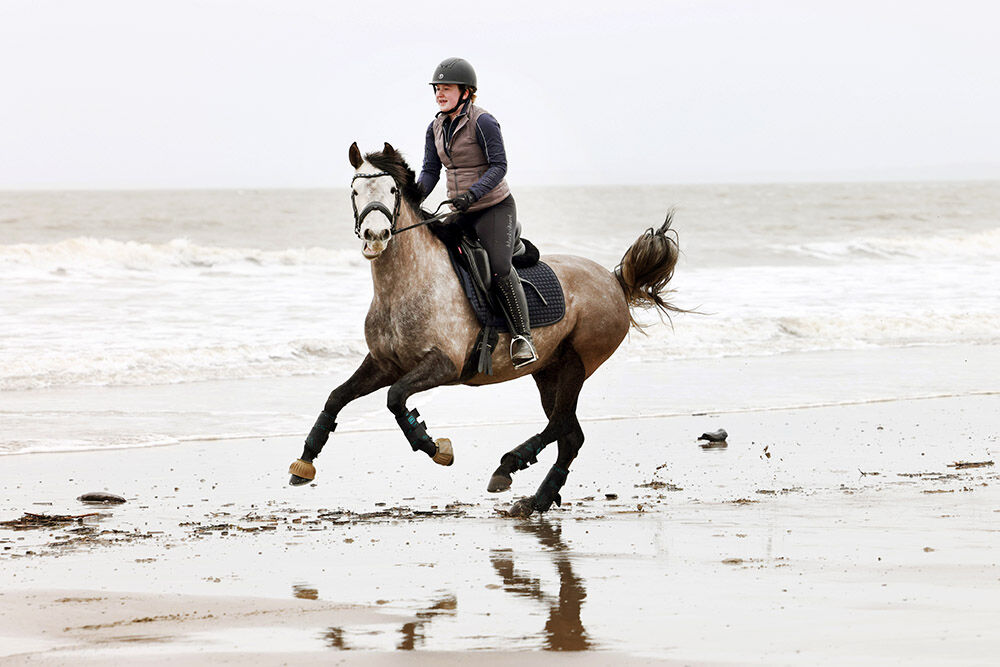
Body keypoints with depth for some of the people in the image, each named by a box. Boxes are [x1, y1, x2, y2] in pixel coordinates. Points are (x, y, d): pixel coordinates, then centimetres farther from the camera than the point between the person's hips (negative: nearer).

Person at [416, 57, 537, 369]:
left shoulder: (482, 122, -15)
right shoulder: (436, 128, 7)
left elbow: (498, 166, -19)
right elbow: (430, 170, 5)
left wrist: (473, 193, -33)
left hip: (495, 207, -8)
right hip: (461, 213, 8)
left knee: (499, 267, -27)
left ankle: (523, 337, -22)